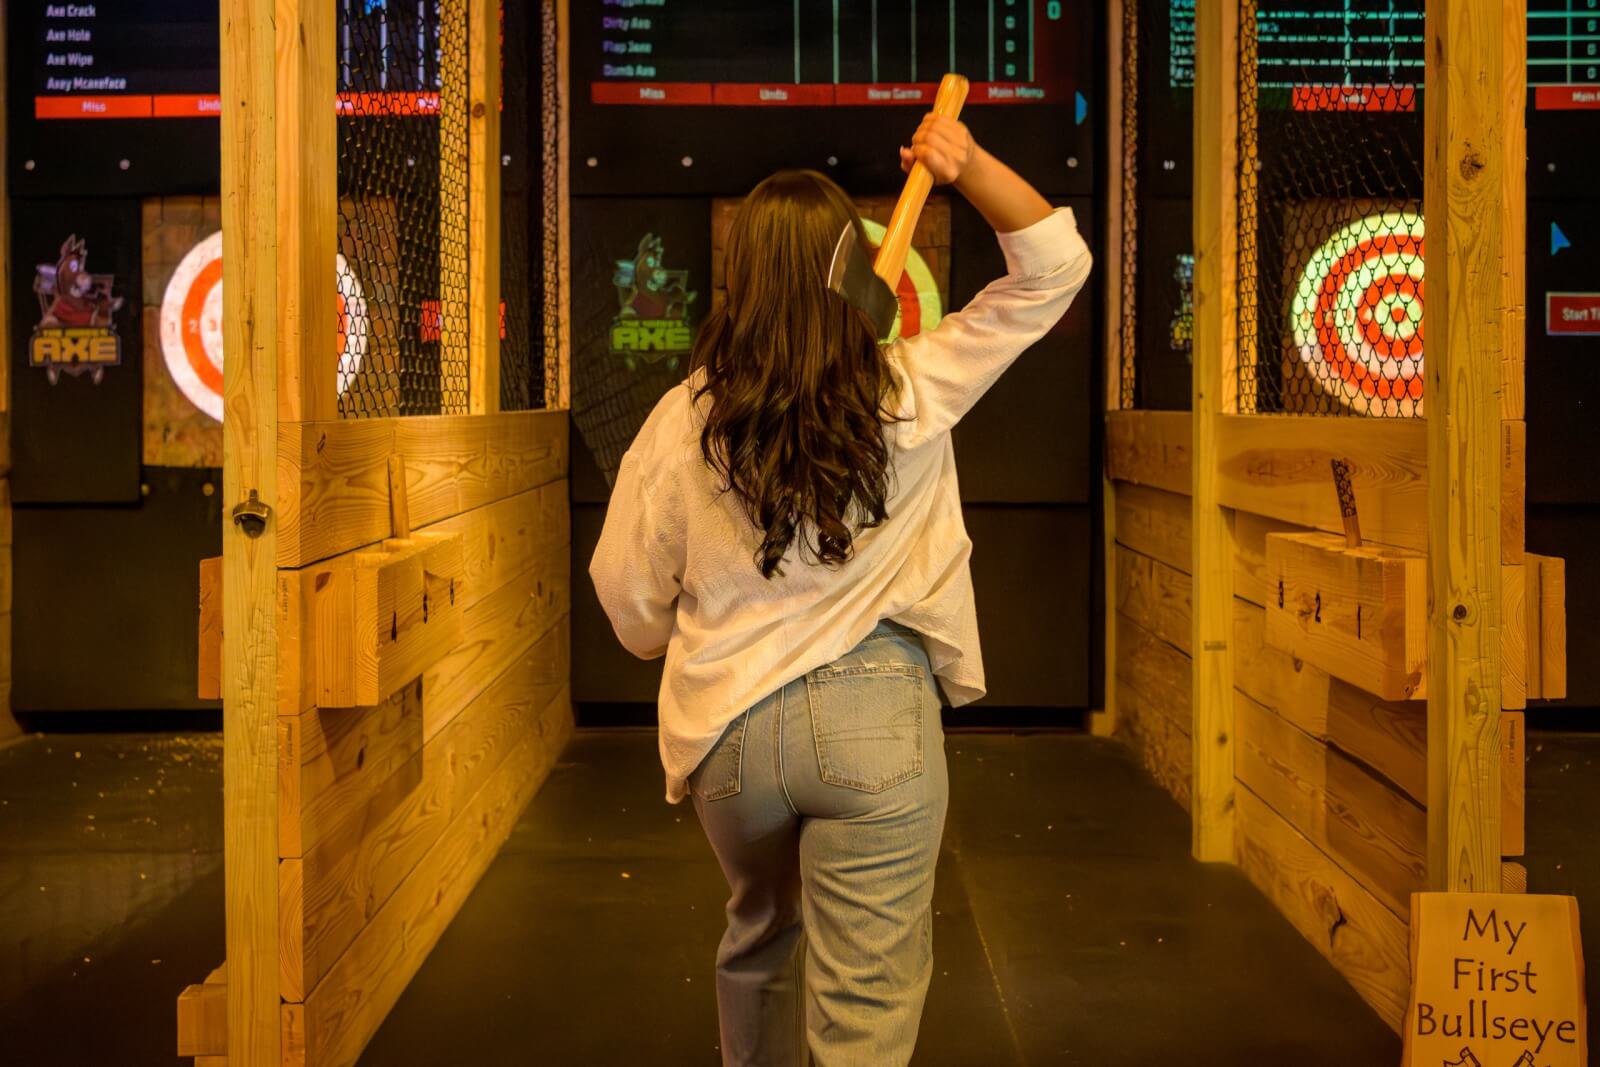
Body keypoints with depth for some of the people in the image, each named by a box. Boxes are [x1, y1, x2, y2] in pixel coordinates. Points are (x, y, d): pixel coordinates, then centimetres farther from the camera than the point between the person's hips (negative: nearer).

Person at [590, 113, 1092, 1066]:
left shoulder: (684, 418, -4)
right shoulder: (913, 392, -6)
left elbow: (629, 591, 4)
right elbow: (1055, 265, 3)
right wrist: (970, 165, -10)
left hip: (729, 728, 3)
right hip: (874, 713, -3)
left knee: (760, 939, 29)